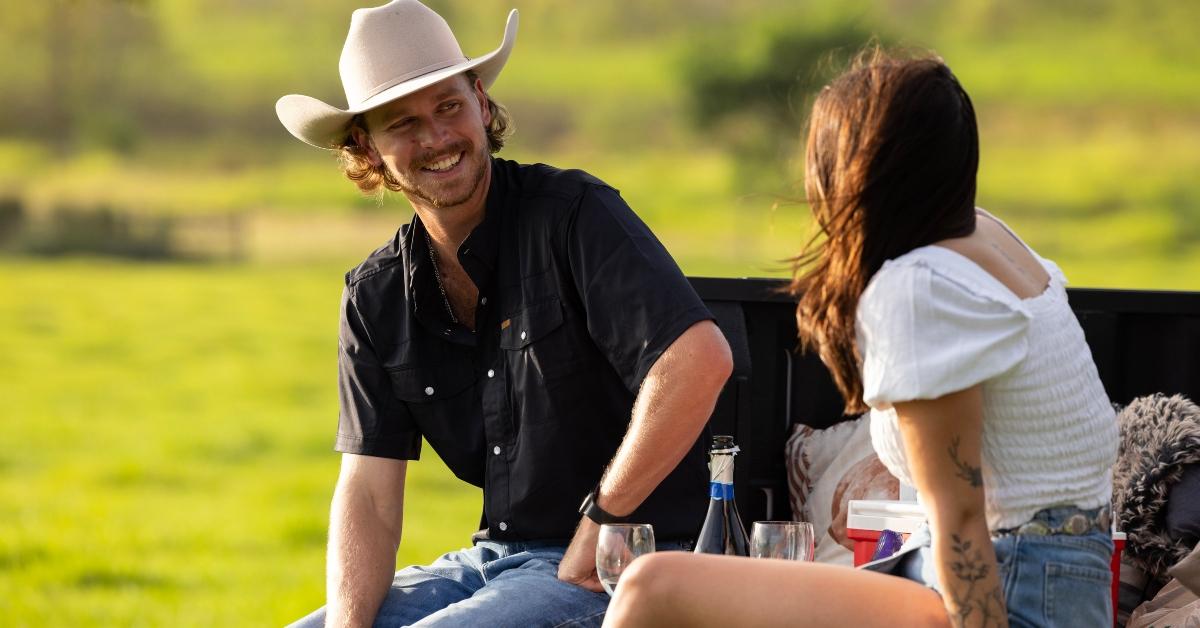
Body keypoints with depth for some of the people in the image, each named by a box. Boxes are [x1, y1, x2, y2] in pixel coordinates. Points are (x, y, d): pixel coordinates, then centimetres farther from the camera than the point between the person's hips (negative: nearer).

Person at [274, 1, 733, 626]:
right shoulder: (375, 298, 8)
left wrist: (596, 527, -19)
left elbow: (700, 360, -26)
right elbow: (368, 490, 3)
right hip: (490, 562, 7)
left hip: (617, 570, -7)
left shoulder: (574, 214, -12)